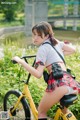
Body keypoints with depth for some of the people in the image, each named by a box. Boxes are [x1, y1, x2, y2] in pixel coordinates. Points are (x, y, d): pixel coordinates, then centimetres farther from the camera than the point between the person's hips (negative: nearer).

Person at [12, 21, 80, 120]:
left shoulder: (43, 48, 1)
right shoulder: (56, 42, 22)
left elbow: (38, 74, -7)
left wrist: (20, 61, -4)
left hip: (59, 83, -7)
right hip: (71, 83, 8)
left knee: (41, 112, 16)